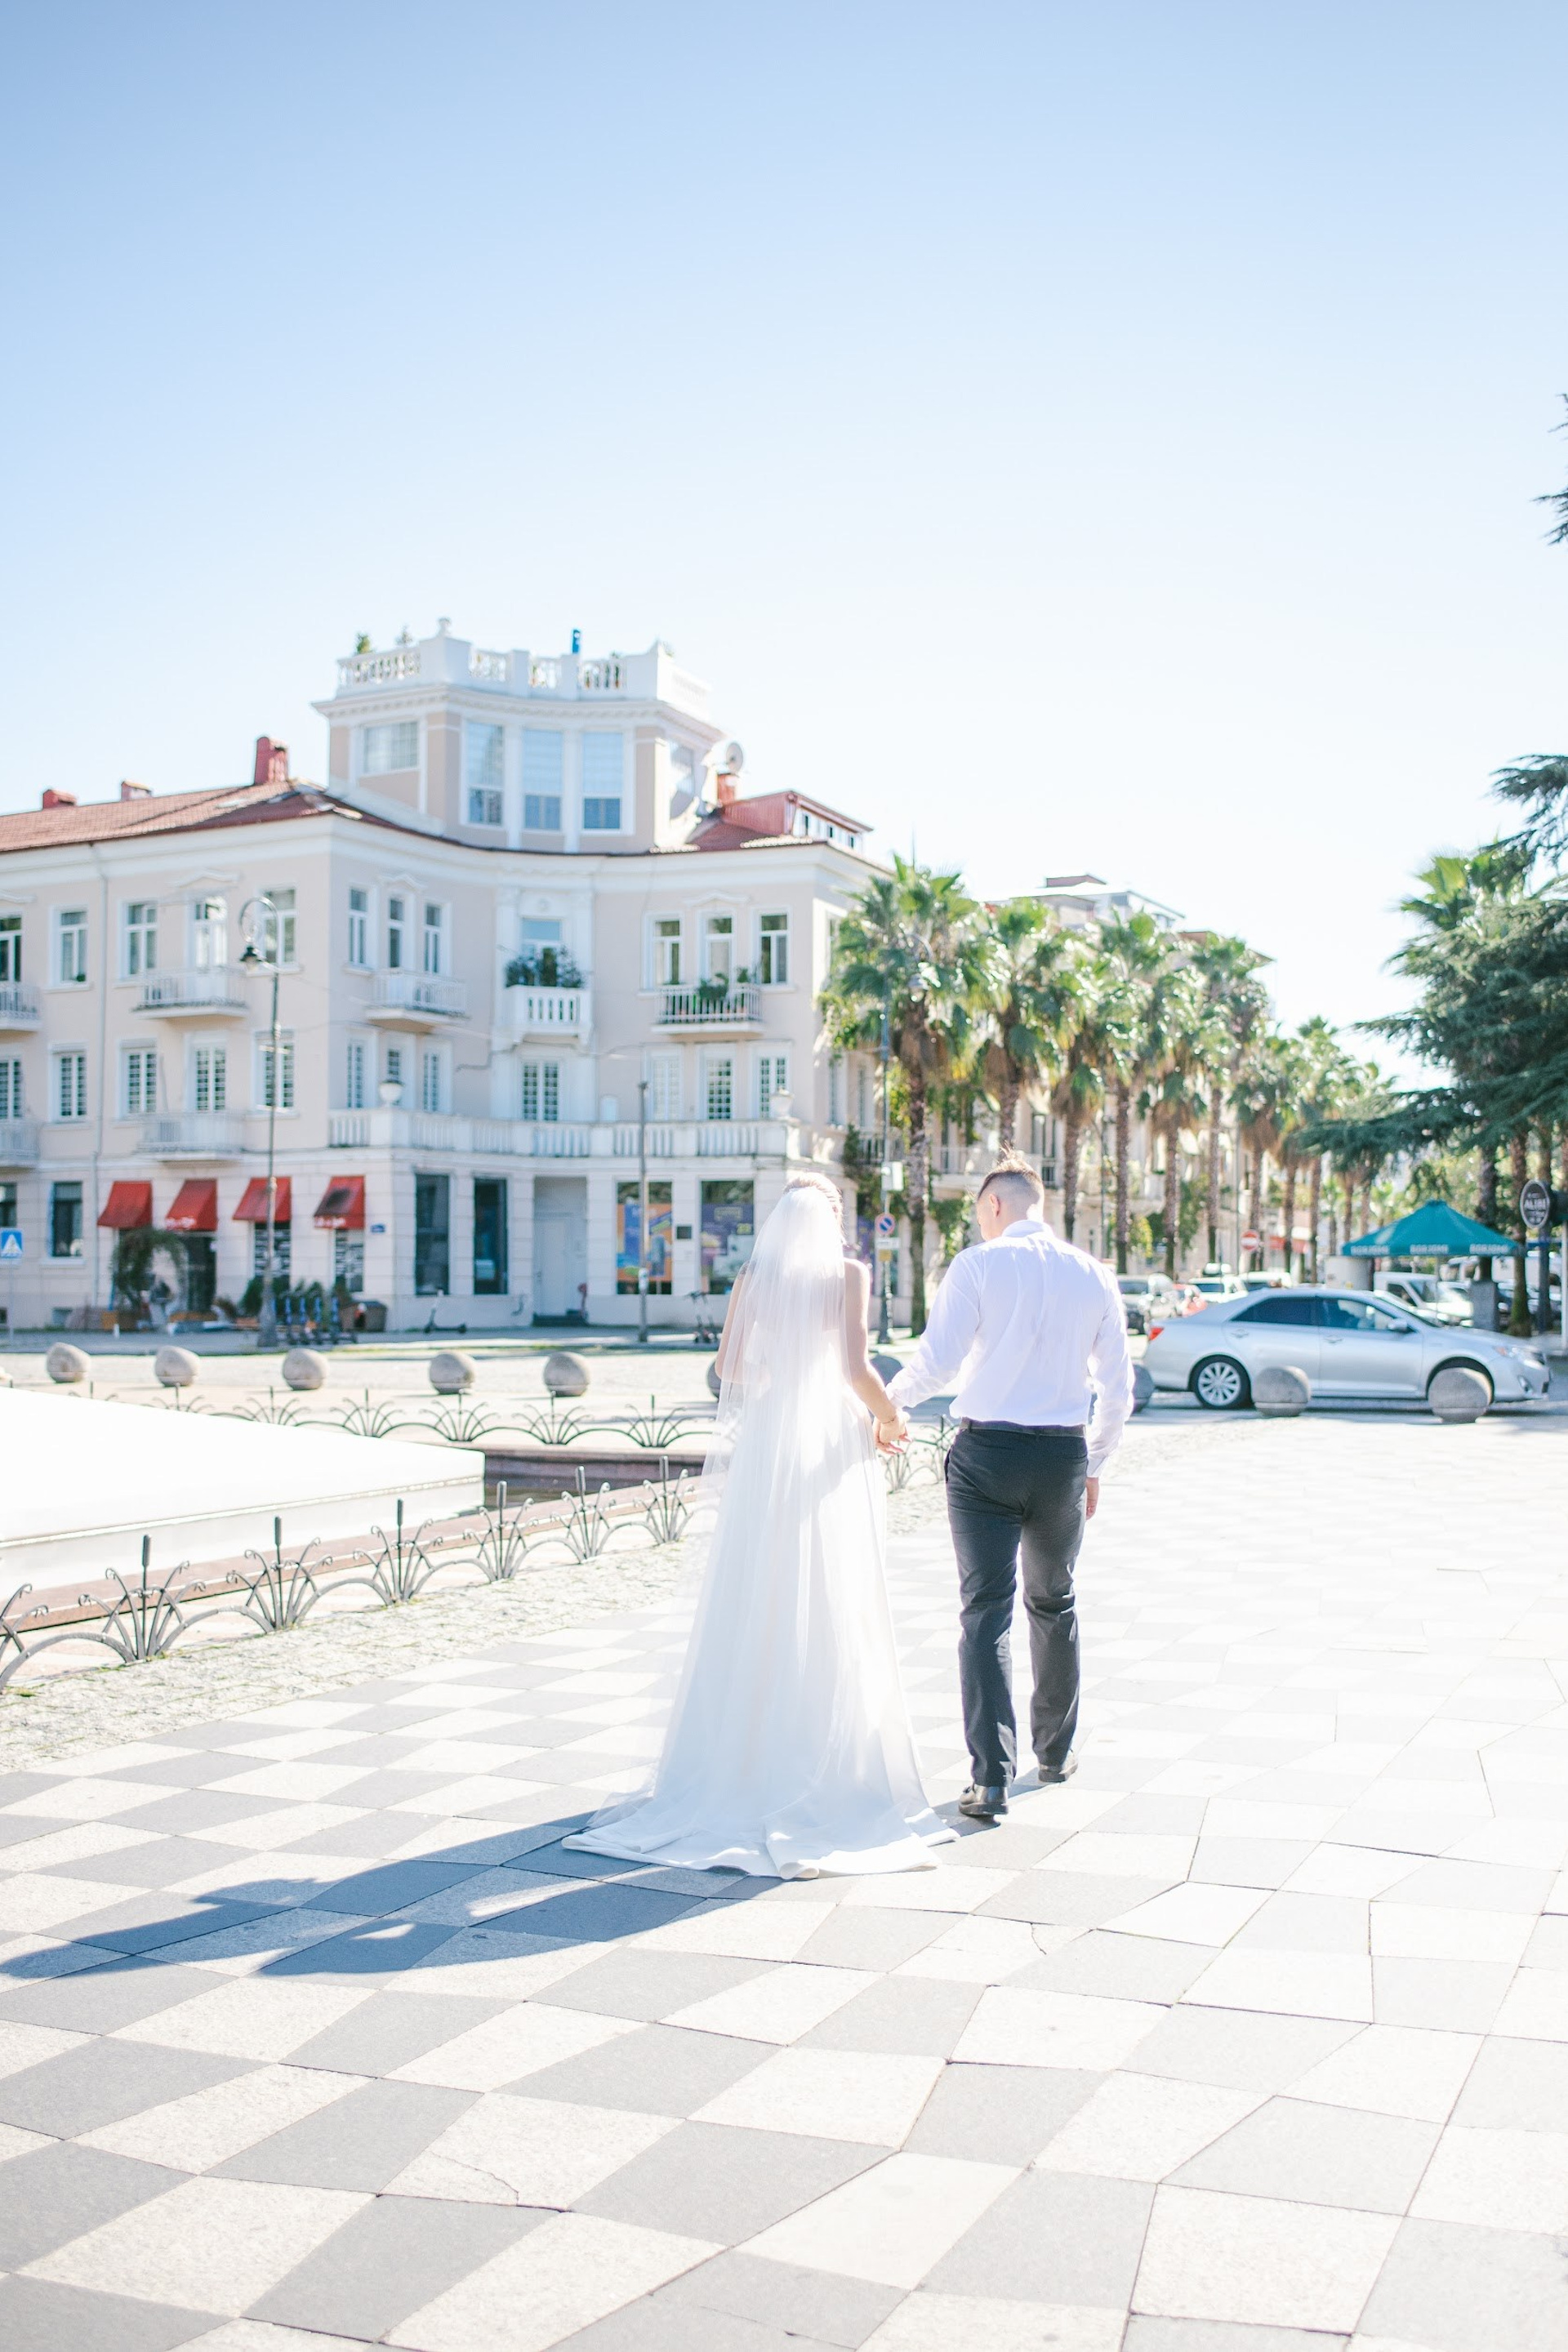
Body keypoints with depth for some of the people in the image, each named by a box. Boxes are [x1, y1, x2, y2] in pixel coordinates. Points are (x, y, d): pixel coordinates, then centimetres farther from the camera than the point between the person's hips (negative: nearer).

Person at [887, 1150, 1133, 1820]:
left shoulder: (977, 1265, -6)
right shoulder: (1094, 1276, 6)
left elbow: (936, 1360, -14)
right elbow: (1117, 1387, 7)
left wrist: (889, 1398, 5)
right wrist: (1094, 1467, 17)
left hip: (985, 1452, -4)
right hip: (1064, 1455, 4)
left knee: (985, 1612, -1)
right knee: (1053, 1605, 21)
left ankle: (991, 1778, -9)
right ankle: (1056, 1750, 35)